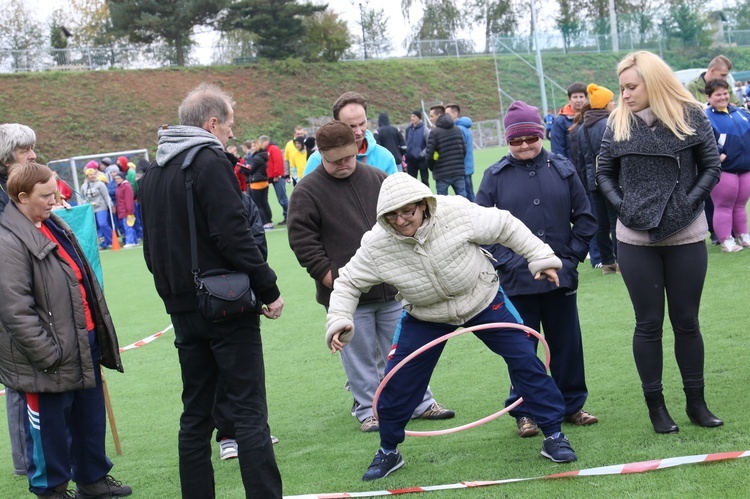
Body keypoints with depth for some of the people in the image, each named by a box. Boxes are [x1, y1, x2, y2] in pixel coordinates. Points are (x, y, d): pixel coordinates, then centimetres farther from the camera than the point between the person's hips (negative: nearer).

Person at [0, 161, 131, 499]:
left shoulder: (55, 225, 12)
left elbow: (84, 279, 21)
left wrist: (100, 326, 19)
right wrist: (47, 353, -22)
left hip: (84, 344, 9)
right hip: (48, 361, -9)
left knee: (91, 415, 19)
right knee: (49, 426, 4)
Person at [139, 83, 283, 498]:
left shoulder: (153, 173, 13)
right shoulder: (211, 161, -11)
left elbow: (151, 246, 18)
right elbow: (234, 235, -18)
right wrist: (268, 288, -11)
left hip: (183, 308, 8)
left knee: (195, 414, 12)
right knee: (249, 412, -5)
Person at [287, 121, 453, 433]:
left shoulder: (377, 179, 6)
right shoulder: (308, 191, -6)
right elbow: (301, 238, -7)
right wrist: (326, 273, -12)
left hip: (392, 289, 4)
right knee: (360, 356, 5)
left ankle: (419, 402, 23)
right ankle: (368, 410, 17)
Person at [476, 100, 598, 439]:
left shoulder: (562, 169, 4)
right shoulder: (495, 176, 0)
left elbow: (584, 217, 9)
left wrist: (574, 255, 1)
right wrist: (501, 261, -6)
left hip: (560, 276, 2)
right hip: (516, 280, -1)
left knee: (567, 343, 10)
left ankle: (572, 404, 23)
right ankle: (524, 412, 16)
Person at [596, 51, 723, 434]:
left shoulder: (691, 117, -4)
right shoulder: (619, 124, -1)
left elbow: (711, 168, 1)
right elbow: (604, 173, 8)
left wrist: (689, 201, -11)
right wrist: (621, 205, -7)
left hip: (686, 236, 0)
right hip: (636, 240, 0)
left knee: (686, 320, 9)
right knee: (649, 323, 5)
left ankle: (696, 403, 20)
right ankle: (656, 406, 15)